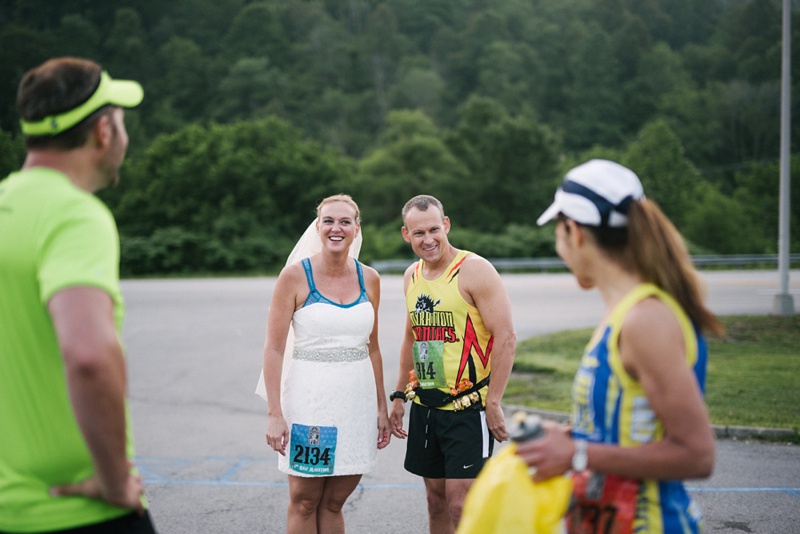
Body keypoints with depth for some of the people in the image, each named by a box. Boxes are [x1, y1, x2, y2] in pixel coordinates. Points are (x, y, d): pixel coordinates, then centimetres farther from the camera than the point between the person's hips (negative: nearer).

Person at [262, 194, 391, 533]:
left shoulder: (369, 279, 6)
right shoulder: (295, 276, -6)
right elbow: (274, 349, -7)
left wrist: (381, 407, 11)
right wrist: (275, 414, -13)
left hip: (357, 400, 3)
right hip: (309, 399, -3)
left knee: (333, 504, 10)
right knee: (304, 503, 5)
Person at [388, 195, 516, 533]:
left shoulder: (474, 270, -12)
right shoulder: (412, 276, 10)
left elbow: (505, 337, -15)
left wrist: (493, 403, -18)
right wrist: (399, 396, 20)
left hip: (468, 408, -7)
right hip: (425, 407, 7)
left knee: (461, 504, -8)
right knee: (436, 499, 13)